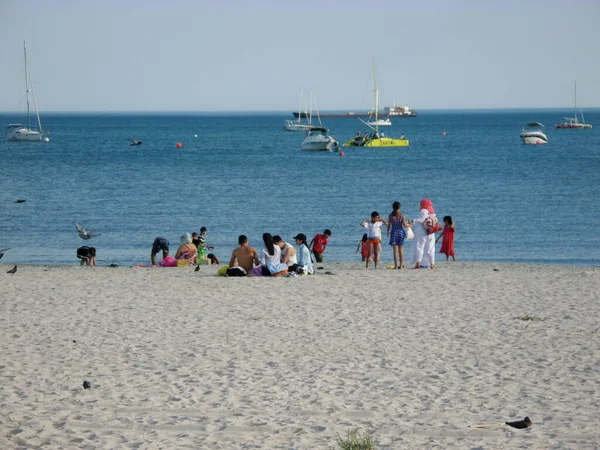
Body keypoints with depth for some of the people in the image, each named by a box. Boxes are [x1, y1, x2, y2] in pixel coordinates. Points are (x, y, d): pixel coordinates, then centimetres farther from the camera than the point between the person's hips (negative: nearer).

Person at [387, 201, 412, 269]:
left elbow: (388, 225, 1)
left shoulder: (390, 216, -4)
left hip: (394, 233, -1)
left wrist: (388, 232, 18)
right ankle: (401, 265, 7)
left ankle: (396, 265, -5)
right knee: (401, 250, 8)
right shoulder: (402, 215, -6)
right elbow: (404, 225, -10)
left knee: (395, 250, 0)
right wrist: (409, 226, 11)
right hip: (401, 232, 1)